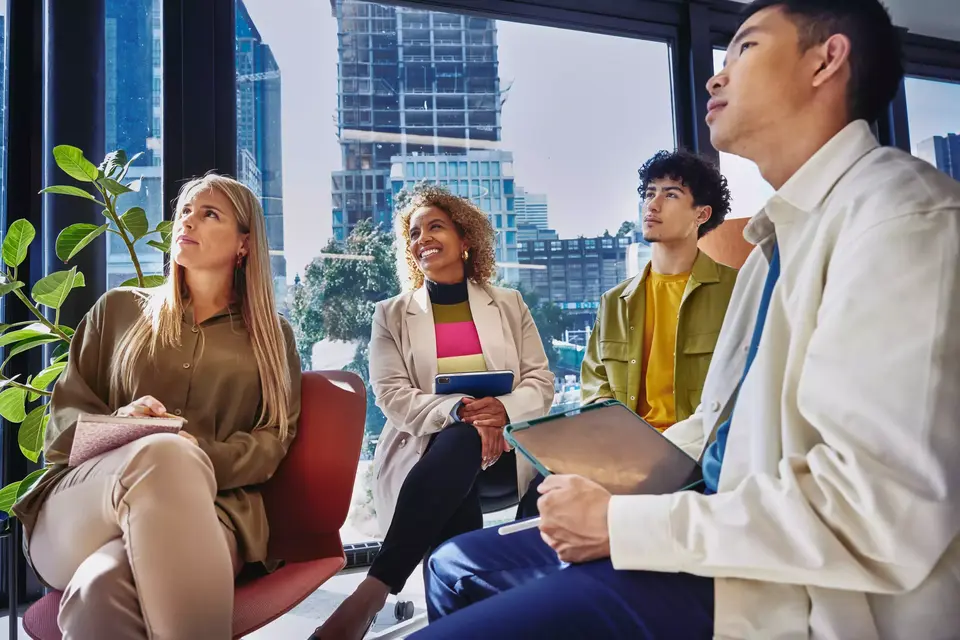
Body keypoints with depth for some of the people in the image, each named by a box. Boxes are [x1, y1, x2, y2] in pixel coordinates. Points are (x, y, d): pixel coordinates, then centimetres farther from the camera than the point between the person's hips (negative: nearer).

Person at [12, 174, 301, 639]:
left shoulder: (272, 336, 17)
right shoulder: (119, 309, 19)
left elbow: (274, 438, 6)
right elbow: (63, 417, 15)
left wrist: (200, 460, -15)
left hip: (208, 506, -2)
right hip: (78, 505, 2)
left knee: (100, 588, -39)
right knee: (163, 452, -38)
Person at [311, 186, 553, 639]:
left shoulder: (509, 305, 14)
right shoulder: (391, 315, 11)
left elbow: (541, 383, 6)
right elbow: (393, 397, -3)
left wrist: (502, 409, -19)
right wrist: (458, 411, -23)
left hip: (501, 447, 1)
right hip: (425, 448, -1)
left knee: (460, 447, -36)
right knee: (460, 440, -38)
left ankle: (370, 594, -40)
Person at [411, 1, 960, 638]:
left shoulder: (900, 212, -15)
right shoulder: (785, 234, 16)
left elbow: (881, 514, -26)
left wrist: (619, 522, -18)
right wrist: (609, 478, 6)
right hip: (722, 539, 9)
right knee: (459, 566, 11)